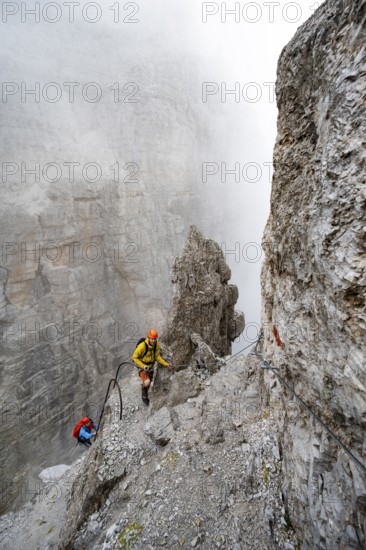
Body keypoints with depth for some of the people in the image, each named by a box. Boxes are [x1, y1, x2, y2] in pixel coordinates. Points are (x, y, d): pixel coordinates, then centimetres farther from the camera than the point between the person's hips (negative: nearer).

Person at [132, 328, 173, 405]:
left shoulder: (157, 345, -17)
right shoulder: (142, 346, -34)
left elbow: (157, 356, -6)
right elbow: (134, 357, -23)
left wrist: (166, 364, -16)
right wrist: (143, 366, -34)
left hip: (150, 367, 5)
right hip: (142, 367, -5)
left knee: (148, 384, 24)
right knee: (147, 383, -29)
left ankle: (145, 396, 56)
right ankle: (143, 389, 8)